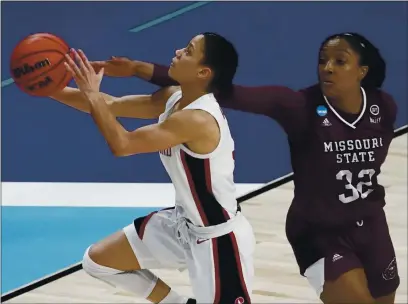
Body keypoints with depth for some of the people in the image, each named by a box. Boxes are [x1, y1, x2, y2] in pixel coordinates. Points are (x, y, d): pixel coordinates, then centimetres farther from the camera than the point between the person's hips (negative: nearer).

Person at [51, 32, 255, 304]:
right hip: (183, 223, 9)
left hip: (218, 239, -9)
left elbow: (121, 145, -29)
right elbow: (111, 105, 4)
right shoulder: (173, 98, -3)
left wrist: (91, 95, -21)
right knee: (97, 261, 16)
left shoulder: (197, 120, -31)